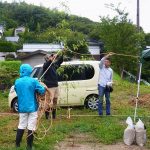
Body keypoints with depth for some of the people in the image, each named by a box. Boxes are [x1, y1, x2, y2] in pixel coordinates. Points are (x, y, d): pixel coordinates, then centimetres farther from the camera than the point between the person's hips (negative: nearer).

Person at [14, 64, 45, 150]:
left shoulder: (17, 82, 1)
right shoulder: (33, 81, -12)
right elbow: (42, 91, -12)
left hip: (22, 107, 4)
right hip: (32, 107, -4)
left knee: (21, 126, 16)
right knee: (31, 127, 4)